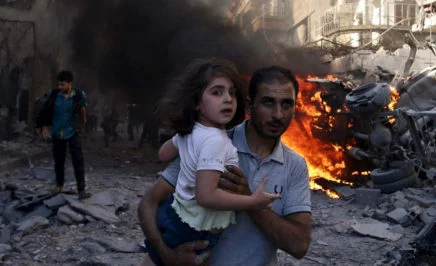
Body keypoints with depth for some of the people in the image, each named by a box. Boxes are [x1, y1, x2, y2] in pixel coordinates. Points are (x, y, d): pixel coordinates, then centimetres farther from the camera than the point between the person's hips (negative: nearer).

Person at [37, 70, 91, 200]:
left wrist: (80, 124, 11)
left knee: (78, 161, -7)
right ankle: (59, 185, 33)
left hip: (73, 132, -2)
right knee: (58, 160, 14)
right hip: (57, 133, 2)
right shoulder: (53, 94, -10)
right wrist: (45, 126, 6)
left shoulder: (79, 95, -13)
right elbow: (46, 110, 5)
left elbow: (83, 110, 7)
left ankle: (81, 190, -4)